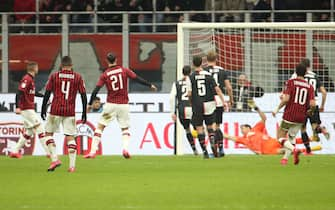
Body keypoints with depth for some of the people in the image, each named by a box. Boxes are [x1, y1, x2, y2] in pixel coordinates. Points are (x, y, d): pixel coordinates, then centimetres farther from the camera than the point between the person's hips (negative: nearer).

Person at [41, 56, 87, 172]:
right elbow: (83, 96, 3)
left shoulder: (54, 76, 2)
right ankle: (72, 165, -3)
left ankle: (55, 159, -4)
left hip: (56, 110, -1)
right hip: (70, 112, 1)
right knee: (70, 137, 3)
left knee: (48, 133, 12)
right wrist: (84, 113, 8)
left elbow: (47, 94, 1)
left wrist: (43, 109, 7)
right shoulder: (77, 77, 5)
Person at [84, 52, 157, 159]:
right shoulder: (124, 70, -1)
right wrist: (150, 85, 12)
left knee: (100, 127, 8)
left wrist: (90, 104, 1)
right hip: (124, 105, 1)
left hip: (111, 105, -1)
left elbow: (96, 90, -5)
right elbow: (138, 79, -1)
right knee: (125, 128, 15)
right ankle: (125, 148, -10)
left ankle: (93, 151, 0)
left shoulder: (104, 75, -2)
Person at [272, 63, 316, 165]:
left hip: (289, 115, -4)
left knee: (280, 137, 5)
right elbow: (312, 104, -8)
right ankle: (285, 157, 13)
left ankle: (294, 149, -19)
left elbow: (286, 99, -17)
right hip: (301, 118, 4)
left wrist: (277, 109, -4)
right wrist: (310, 111, 14)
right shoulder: (309, 87, 2)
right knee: (291, 137, 23)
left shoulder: (291, 82, -6)